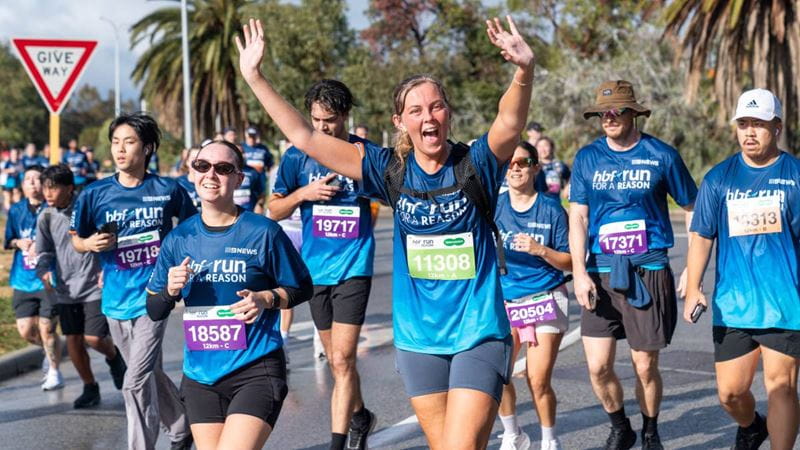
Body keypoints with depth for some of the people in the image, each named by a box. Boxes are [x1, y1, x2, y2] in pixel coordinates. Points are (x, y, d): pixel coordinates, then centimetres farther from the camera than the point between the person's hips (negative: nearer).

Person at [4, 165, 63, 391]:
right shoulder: (16, 210, 7)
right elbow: (8, 240, 15)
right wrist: (19, 243, -6)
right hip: (23, 279, 5)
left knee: (46, 328, -4)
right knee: (26, 330, 4)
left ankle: (54, 372, 15)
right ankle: (51, 351, 35)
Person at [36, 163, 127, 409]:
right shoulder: (46, 217, 1)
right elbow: (44, 252, 10)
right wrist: (44, 272, -10)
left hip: (94, 285, -4)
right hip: (66, 290, 5)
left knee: (93, 338, -10)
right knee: (73, 341, 5)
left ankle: (114, 357, 26)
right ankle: (90, 388, 24)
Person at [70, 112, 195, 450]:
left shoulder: (168, 191, -5)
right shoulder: (95, 194, -2)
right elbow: (76, 239, 9)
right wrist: (90, 244, -11)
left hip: (152, 297, -4)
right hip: (116, 299, 4)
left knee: (138, 381, -13)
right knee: (150, 375, 18)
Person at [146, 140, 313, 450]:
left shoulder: (263, 232, -5)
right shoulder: (178, 239, 6)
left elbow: (302, 288, 3)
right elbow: (154, 311, 11)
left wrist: (266, 299, -15)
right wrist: (170, 291, -9)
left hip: (256, 371, -5)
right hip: (201, 374, 5)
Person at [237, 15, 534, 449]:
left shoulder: (475, 164, -7)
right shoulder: (391, 170, 1)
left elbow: (510, 122, -27)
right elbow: (304, 137, 1)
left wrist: (524, 70, -47)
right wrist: (254, 77, -3)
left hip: (479, 333, -3)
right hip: (418, 336, 3)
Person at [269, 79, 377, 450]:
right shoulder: (298, 156, 1)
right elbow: (274, 211, 6)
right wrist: (304, 193, -11)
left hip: (353, 268, -3)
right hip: (315, 269, 3)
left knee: (342, 359, -13)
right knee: (336, 359, 15)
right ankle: (360, 416, 39)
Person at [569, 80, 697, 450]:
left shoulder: (661, 156, -1)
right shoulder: (587, 158, 5)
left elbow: (692, 209, 7)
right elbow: (577, 217, 4)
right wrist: (580, 273, -6)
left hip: (649, 272, -2)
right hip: (601, 274, 2)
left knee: (645, 366, 3)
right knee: (598, 367, -2)